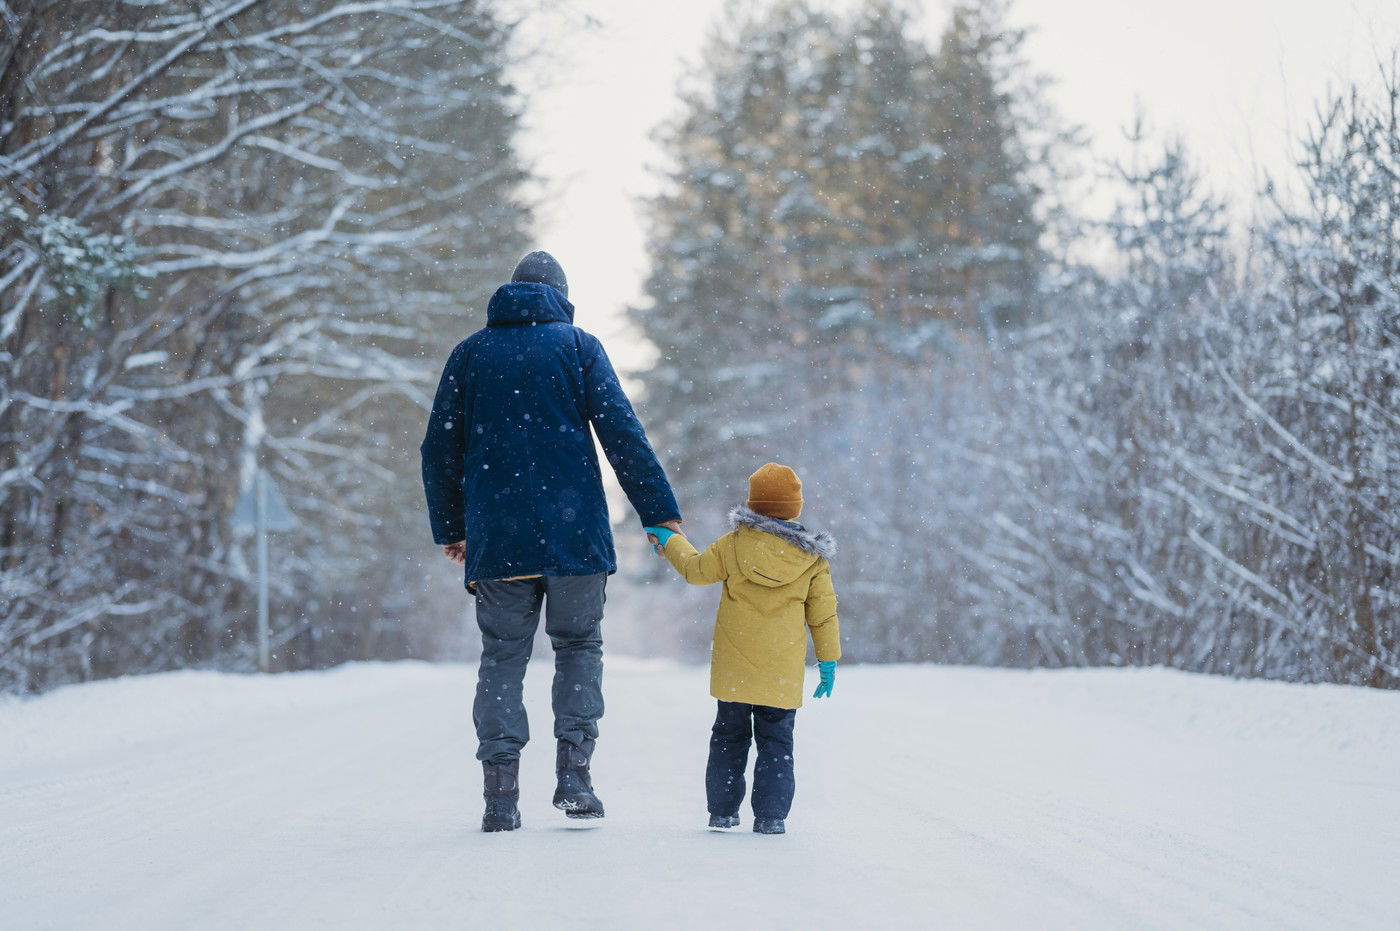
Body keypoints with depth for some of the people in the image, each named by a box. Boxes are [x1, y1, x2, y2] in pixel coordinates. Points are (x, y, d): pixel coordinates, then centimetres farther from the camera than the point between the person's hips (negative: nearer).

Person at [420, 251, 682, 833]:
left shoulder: (469, 354, 11)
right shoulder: (578, 346, 4)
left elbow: (439, 450, 11)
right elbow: (623, 434, -3)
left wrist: (449, 529, 21)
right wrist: (661, 514, -1)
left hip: (496, 538, 1)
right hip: (573, 533, -1)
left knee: (502, 658, 7)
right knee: (579, 646, 13)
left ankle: (501, 795, -2)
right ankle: (573, 774, -1)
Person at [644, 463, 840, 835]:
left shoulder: (734, 544, -4)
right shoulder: (812, 556, -3)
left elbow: (696, 568, 8)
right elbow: (823, 611, 2)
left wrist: (670, 540, 25)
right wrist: (828, 660, 10)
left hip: (734, 663, 1)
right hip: (782, 671, -1)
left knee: (729, 735, 13)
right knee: (776, 740, 6)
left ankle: (722, 810, 16)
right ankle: (771, 814, -1)